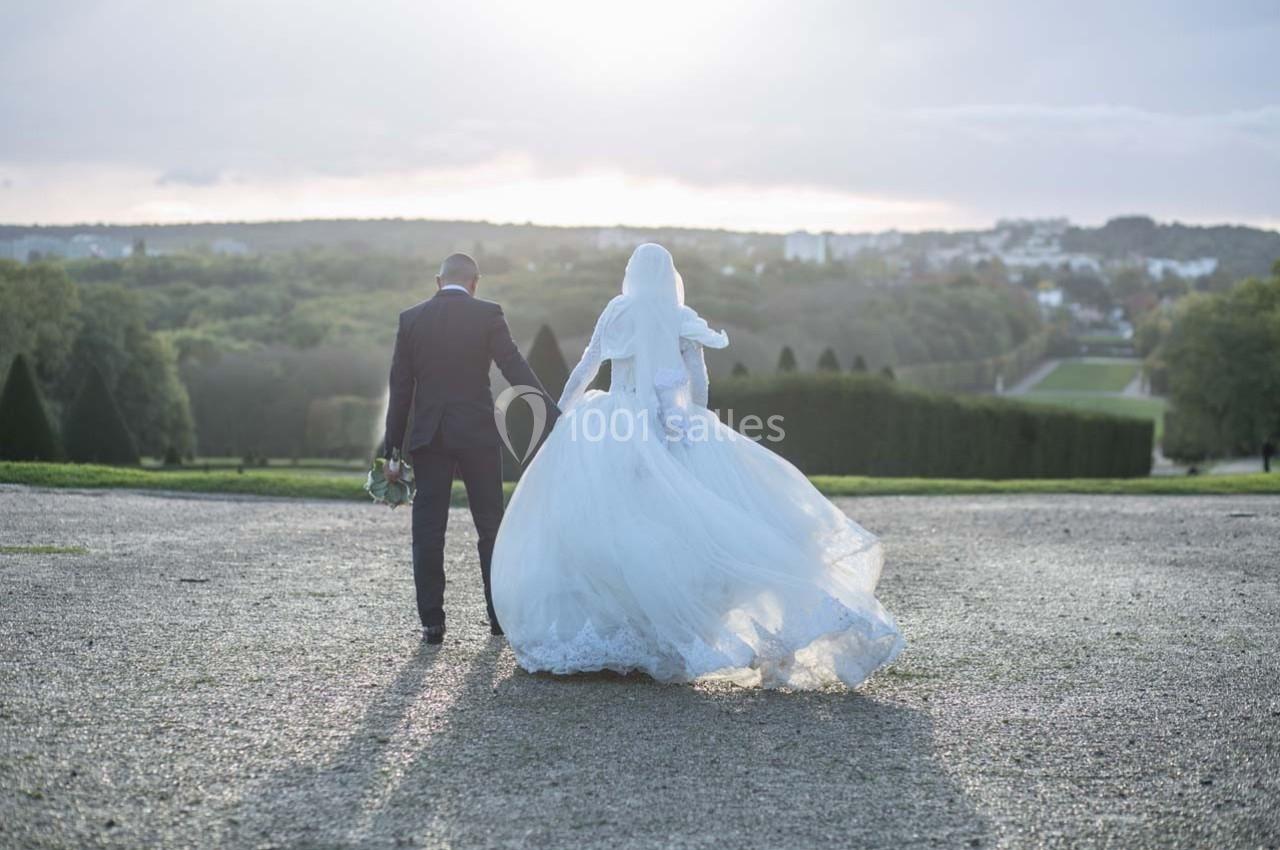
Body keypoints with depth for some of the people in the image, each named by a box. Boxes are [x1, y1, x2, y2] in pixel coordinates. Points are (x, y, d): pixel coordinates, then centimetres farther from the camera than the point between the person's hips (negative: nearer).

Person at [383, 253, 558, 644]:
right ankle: (498, 614, 17)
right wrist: (555, 418, -11)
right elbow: (517, 370, -11)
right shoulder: (488, 315, -3)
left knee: (428, 529, 4)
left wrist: (391, 450, 7)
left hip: (428, 437, 1)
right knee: (491, 525, 11)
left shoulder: (411, 319, 4)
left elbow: (400, 388, 4)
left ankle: (432, 622, 2)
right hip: (477, 435, -1)